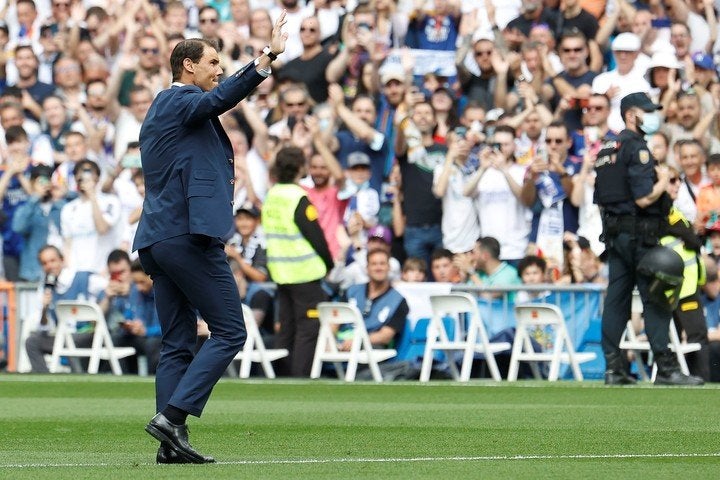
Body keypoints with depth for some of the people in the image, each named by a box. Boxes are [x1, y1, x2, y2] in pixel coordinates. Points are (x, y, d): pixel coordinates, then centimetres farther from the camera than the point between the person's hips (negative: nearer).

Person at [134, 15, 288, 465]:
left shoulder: (160, 111, 23)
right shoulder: (180, 101, -9)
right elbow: (220, 98, -27)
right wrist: (268, 58, -37)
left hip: (159, 238, 10)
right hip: (191, 236, -10)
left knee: (177, 344, 8)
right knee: (229, 331, -7)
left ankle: (172, 442, 4)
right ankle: (173, 415, -15)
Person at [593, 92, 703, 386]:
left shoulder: (607, 149, 15)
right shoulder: (636, 147, -13)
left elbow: (600, 202, 18)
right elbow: (644, 198, -21)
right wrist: (664, 181, -5)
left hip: (614, 233, 9)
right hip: (639, 234, -9)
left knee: (616, 297, 7)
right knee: (656, 300, -7)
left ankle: (613, 368, 6)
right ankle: (666, 368, -8)